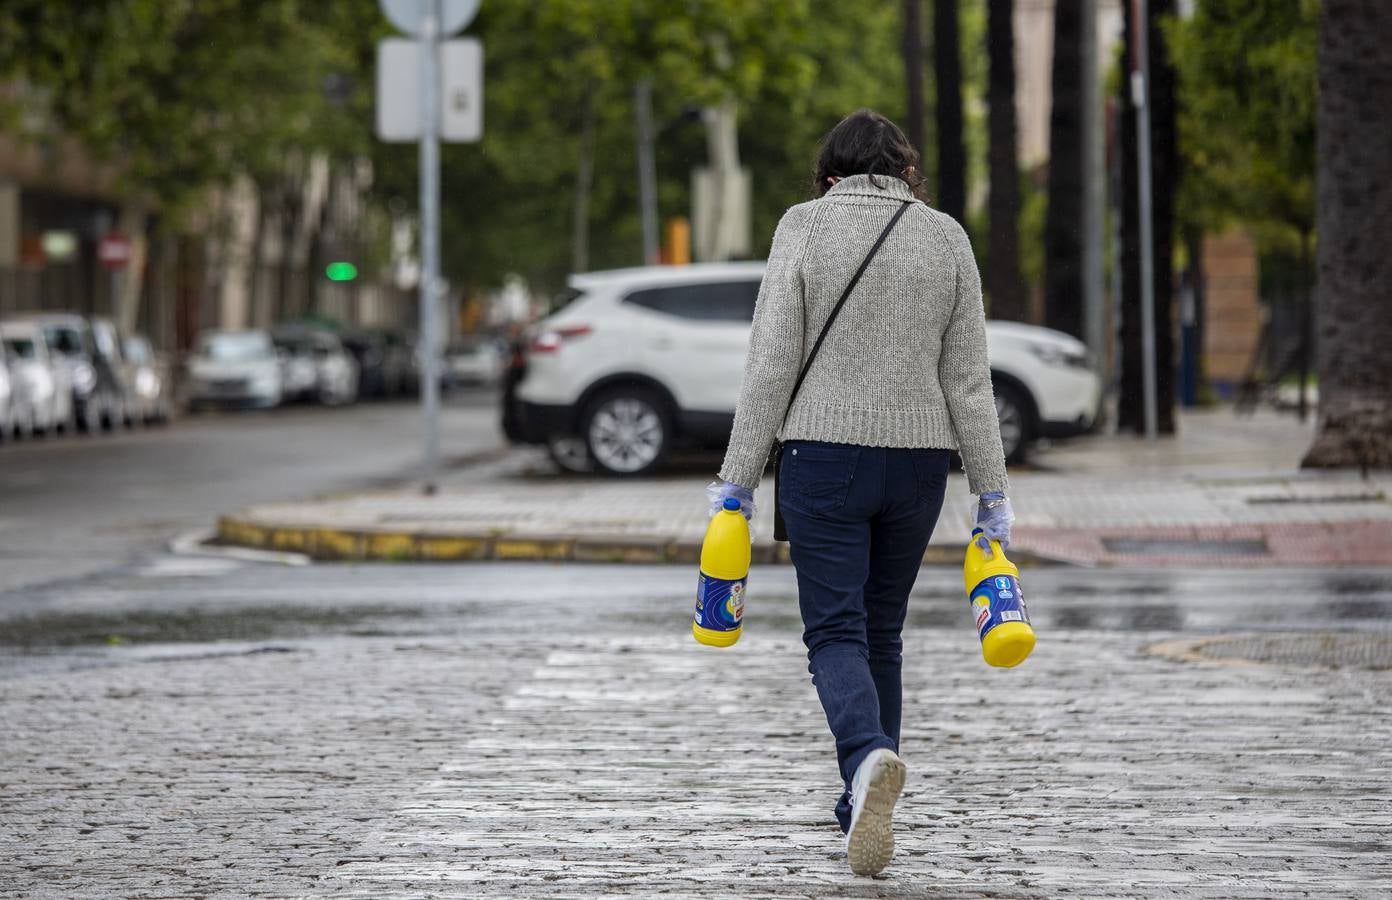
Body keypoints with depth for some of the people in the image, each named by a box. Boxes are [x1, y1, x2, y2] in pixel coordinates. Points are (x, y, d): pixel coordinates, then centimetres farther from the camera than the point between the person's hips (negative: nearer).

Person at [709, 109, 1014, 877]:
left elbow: (772, 363, -8)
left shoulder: (804, 227, -3)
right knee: (882, 632, 16)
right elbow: (967, 379, 3)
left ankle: (869, 759, -31)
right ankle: (863, 806, 19)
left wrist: (737, 479, -4)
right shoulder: (945, 238, 4)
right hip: (919, 460, 3)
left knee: (836, 631, -3)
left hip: (822, 454, -3)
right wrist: (992, 494, 6)